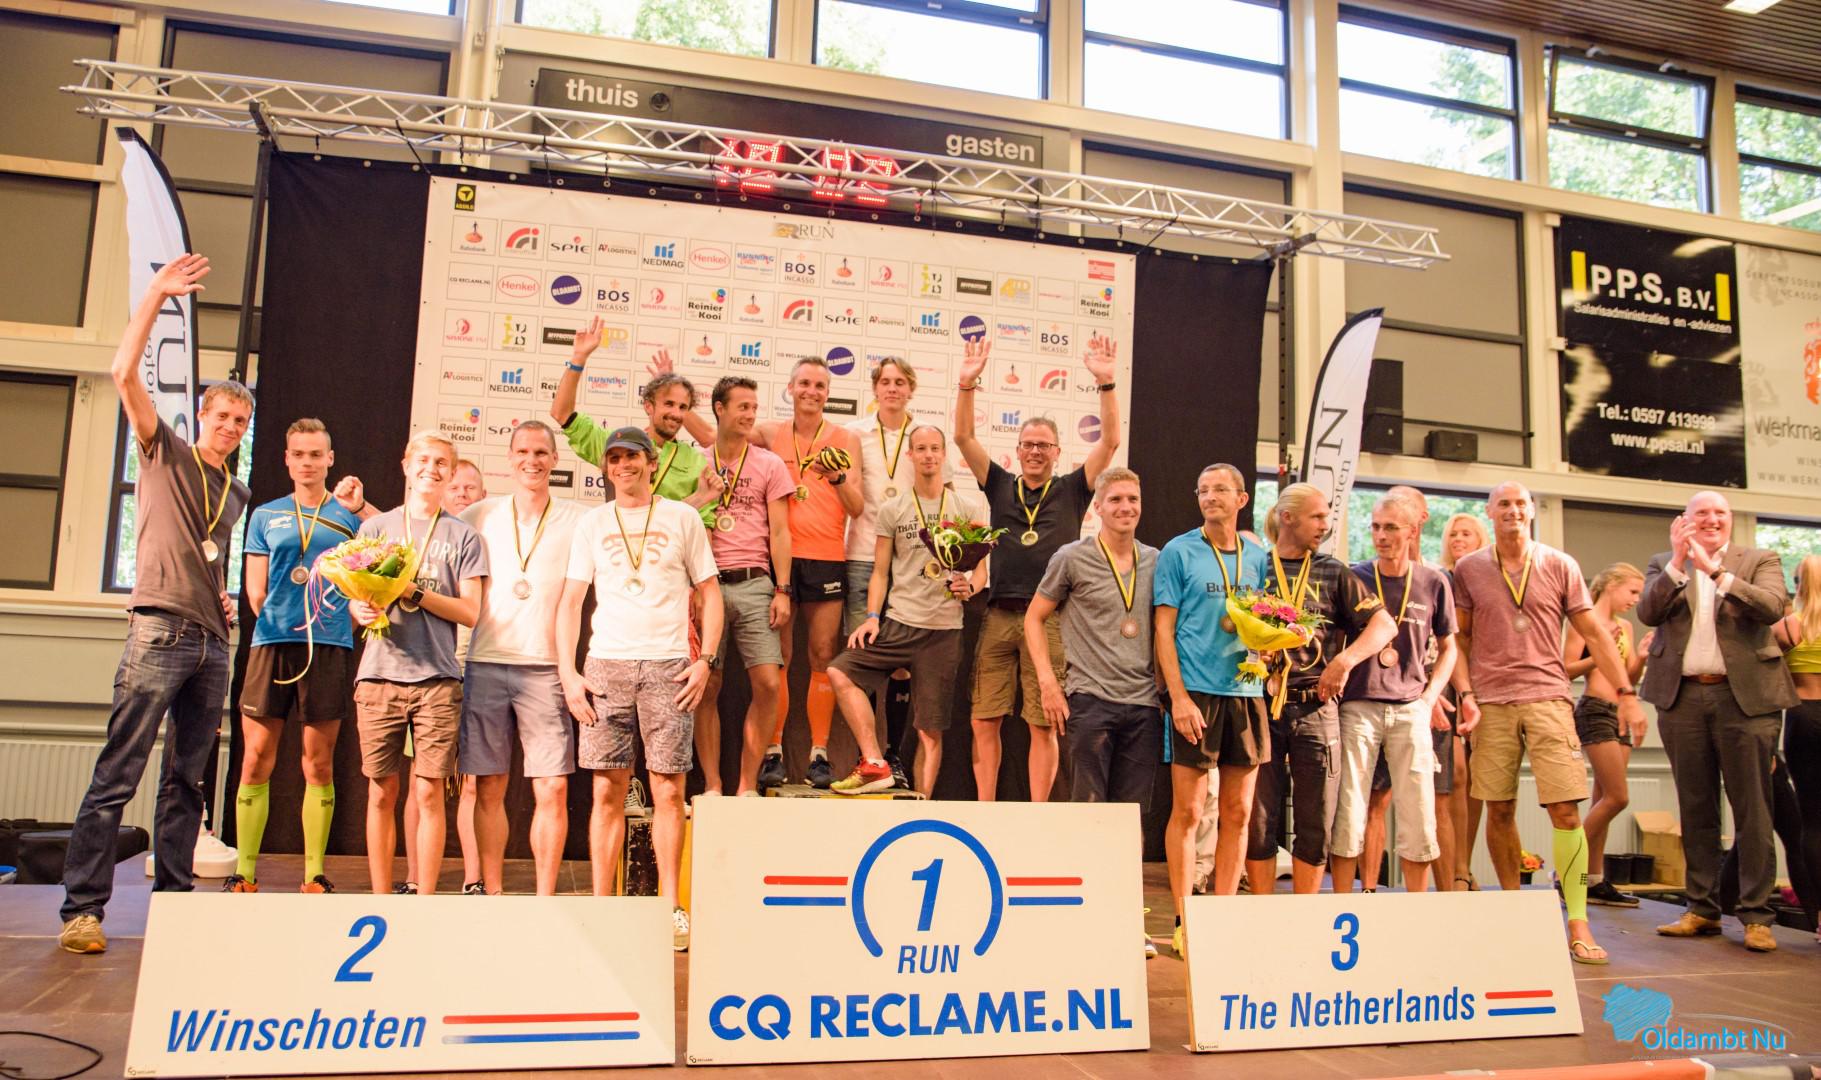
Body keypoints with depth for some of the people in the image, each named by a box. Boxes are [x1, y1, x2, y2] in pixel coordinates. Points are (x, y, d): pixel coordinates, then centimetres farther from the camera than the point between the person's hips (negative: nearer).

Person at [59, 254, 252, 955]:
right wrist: (156, 295, -9)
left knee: (186, 780, 8)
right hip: (160, 632, -6)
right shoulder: (165, 454, 6)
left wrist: (226, 598, 12)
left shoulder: (239, 495, 21)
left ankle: (174, 901, 13)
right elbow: (125, 373, -7)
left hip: (212, 643, 6)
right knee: (117, 777, -7)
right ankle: (82, 908, -4)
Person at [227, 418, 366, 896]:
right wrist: (278, 623, 0)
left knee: (318, 766, 2)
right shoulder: (266, 515, 15)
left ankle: (315, 875, 8)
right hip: (272, 642, 1)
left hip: (328, 646, -1)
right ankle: (244, 874, 9)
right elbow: (254, 588, 12)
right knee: (256, 762, 0)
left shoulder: (351, 515, 11)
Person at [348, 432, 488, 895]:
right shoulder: (376, 527, 14)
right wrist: (361, 609, -11)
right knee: (382, 792, 4)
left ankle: (424, 902, 4)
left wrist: (416, 593, -12)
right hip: (379, 674, 2)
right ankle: (380, 901, 14)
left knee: (429, 792, -3)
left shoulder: (463, 536, 8)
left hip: (437, 679, -1)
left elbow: (470, 612, 1)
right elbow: (355, 599, 12)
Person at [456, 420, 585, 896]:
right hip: (485, 665, 1)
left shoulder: (577, 520, 5)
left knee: (552, 789, -4)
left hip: (545, 669, -1)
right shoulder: (479, 516, 10)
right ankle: (491, 893, 16)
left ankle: (545, 898, 6)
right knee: (487, 787, 5)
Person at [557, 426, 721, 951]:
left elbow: (709, 593, 9)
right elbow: (570, 600, 10)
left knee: (668, 790, -1)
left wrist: (706, 660, -2)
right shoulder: (592, 524, 13)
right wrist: (567, 673, 0)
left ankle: (671, 909, 7)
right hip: (606, 665, 1)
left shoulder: (682, 519, 9)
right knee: (607, 790, 1)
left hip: (668, 666, -1)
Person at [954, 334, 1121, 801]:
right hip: (999, 617, 2)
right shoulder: (1001, 486, 14)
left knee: (1043, 724, 2)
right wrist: (968, 382, -4)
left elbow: (1110, 441, 0)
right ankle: (985, 812, 12)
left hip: (1049, 619, -2)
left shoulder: (1071, 490, 10)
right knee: (984, 721, 2)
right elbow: (963, 437, 7)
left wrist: (1105, 383, -9)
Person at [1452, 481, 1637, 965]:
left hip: (1547, 698, 0)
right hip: (1490, 703, 1)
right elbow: (1458, 639, 7)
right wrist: (1465, 695, -4)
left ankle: (1578, 923, -2)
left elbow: (1594, 634, 7)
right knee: (1499, 810, 5)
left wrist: (1626, 693, 2)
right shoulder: (1469, 569, 7)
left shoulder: (1559, 565, 7)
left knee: (1566, 811, -8)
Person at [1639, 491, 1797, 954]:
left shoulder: (1760, 561, 8)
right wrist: (1677, 562, -13)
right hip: (1682, 697, 2)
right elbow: (1648, 613, -5)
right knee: (1695, 808, 8)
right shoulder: (1663, 564, 12)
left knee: (1751, 808, -1)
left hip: (1746, 694, -2)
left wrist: (1716, 571, -19)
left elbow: (1772, 607, -11)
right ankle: (1702, 909, 15)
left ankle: (1756, 914, 5)